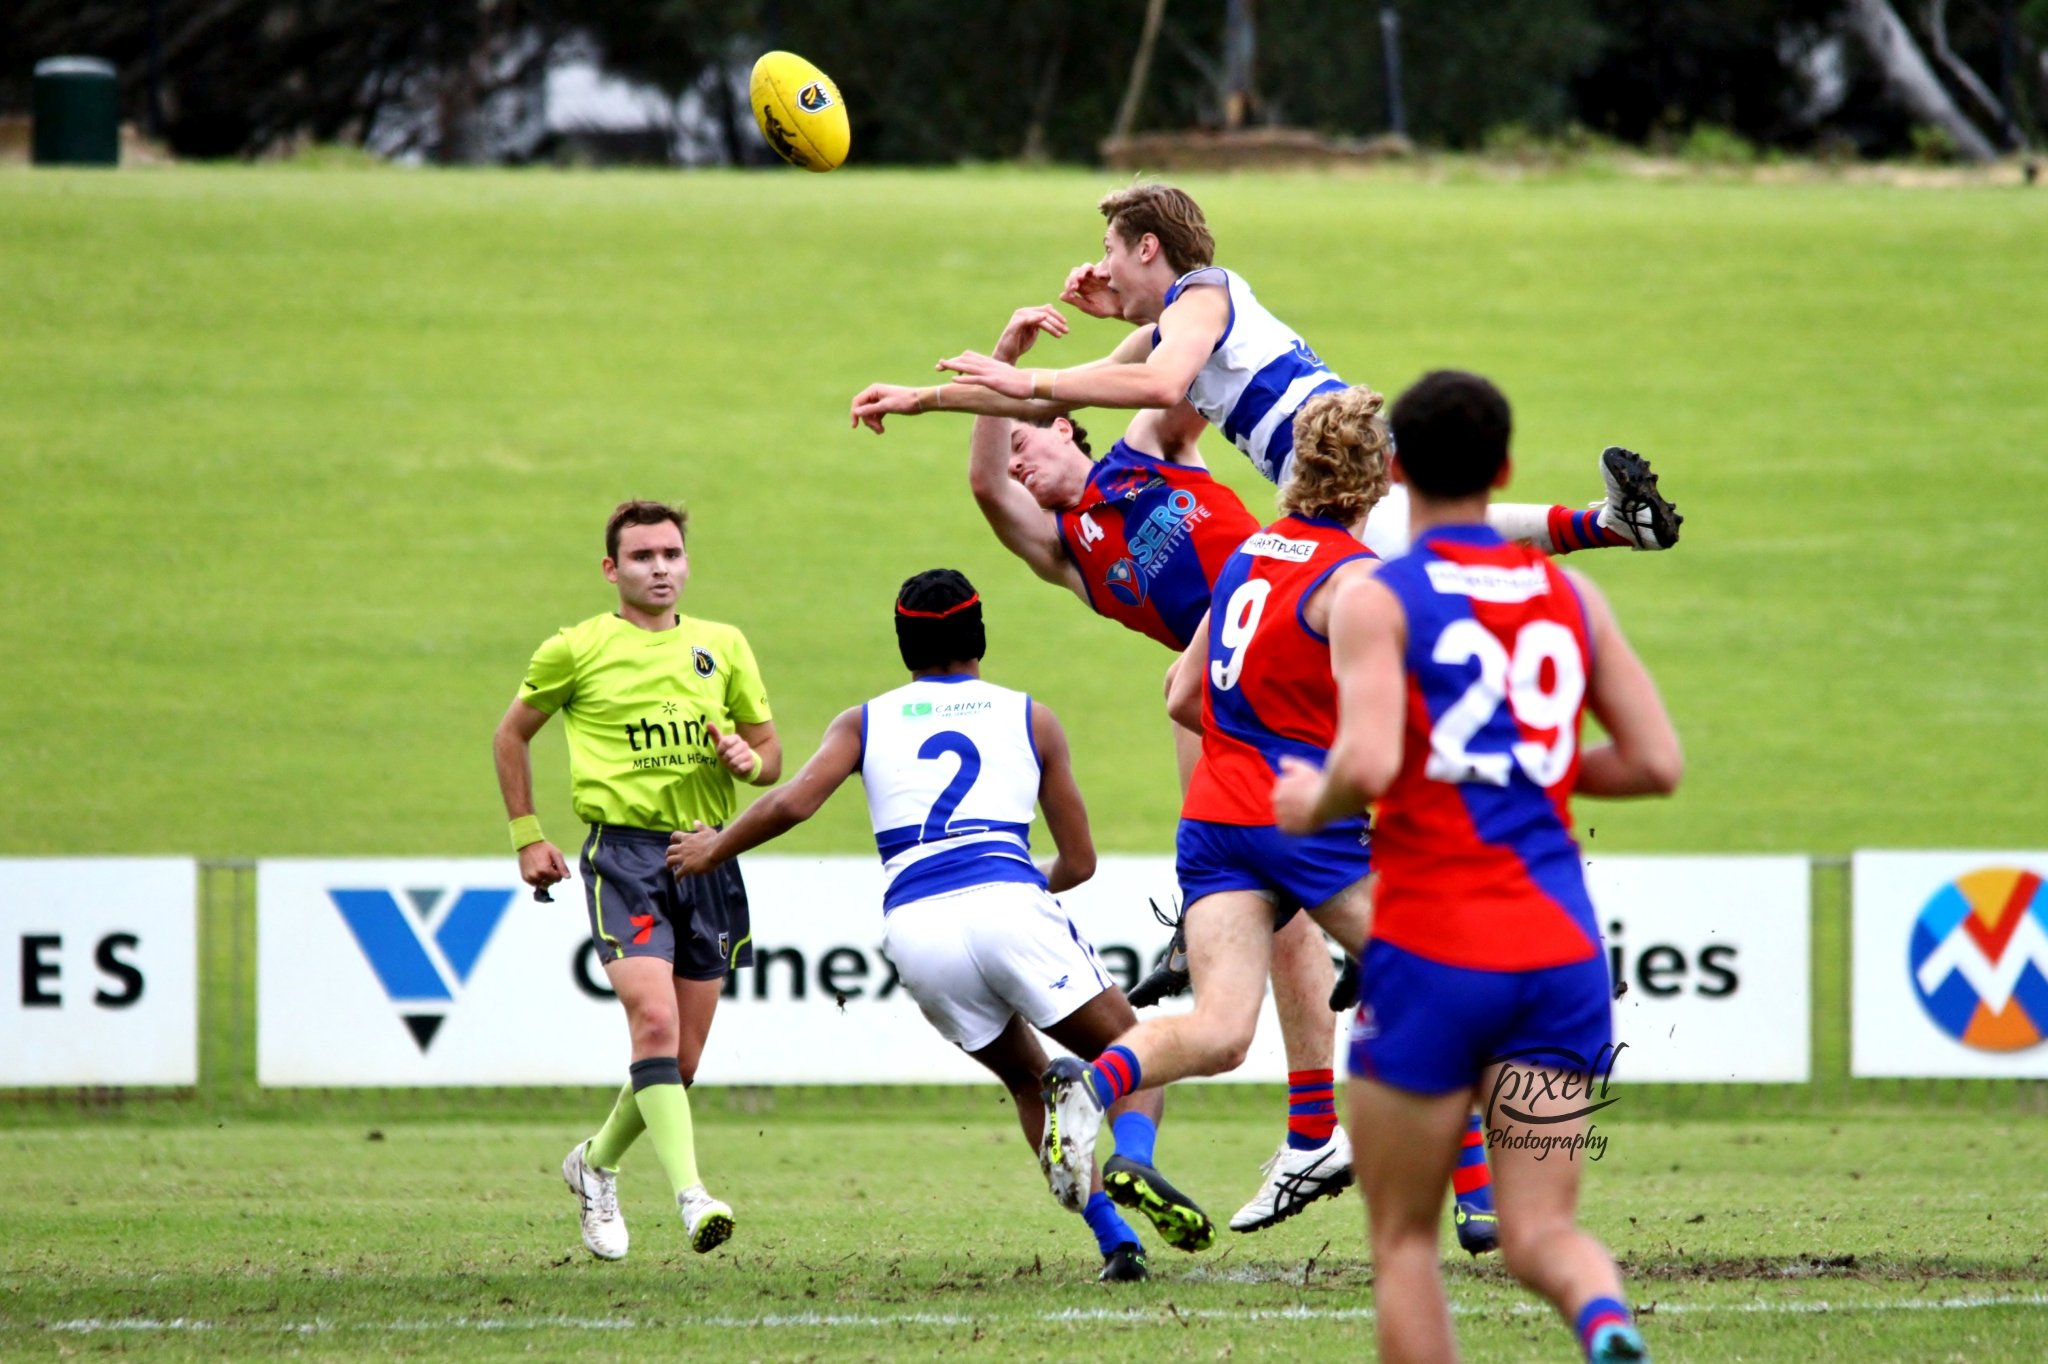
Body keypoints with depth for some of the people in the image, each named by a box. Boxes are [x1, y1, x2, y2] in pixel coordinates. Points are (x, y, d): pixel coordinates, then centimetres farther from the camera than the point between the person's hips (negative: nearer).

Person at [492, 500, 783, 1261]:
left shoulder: (724, 648, 13)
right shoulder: (577, 649, 3)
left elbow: (770, 755, 19)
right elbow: (512, 734, 15)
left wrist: (748, 760, -5)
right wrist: (526, 834, 9)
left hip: (708, 856, 4)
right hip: (624, 851, -4)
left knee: (683, 1059, 6)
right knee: (654, 1020, -23)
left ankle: (597, 1162, 32)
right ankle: (690, 1194, -31)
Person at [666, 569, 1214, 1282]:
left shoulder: (865, 722, 20)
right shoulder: (1029, 717, 19)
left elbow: (791, 803, 3)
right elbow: (1078, 862, 21)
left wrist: (715, 849, 21)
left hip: (915, 928, 2)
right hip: (1007, 901, -2)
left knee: (1026, 1077, 22)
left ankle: (1116, 1241, 2)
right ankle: (1132, 1162, -25)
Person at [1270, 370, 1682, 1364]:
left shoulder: (1375, 602, -4)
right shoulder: (1571, 596, 10)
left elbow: (1369, 763, -19)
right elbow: (1657, 763, 10)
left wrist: (1313, 805, 2)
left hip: (1433, 952, -4)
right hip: (1561, 948, 4)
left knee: (1403, 1239, 10)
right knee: (1539, 1229, 2)